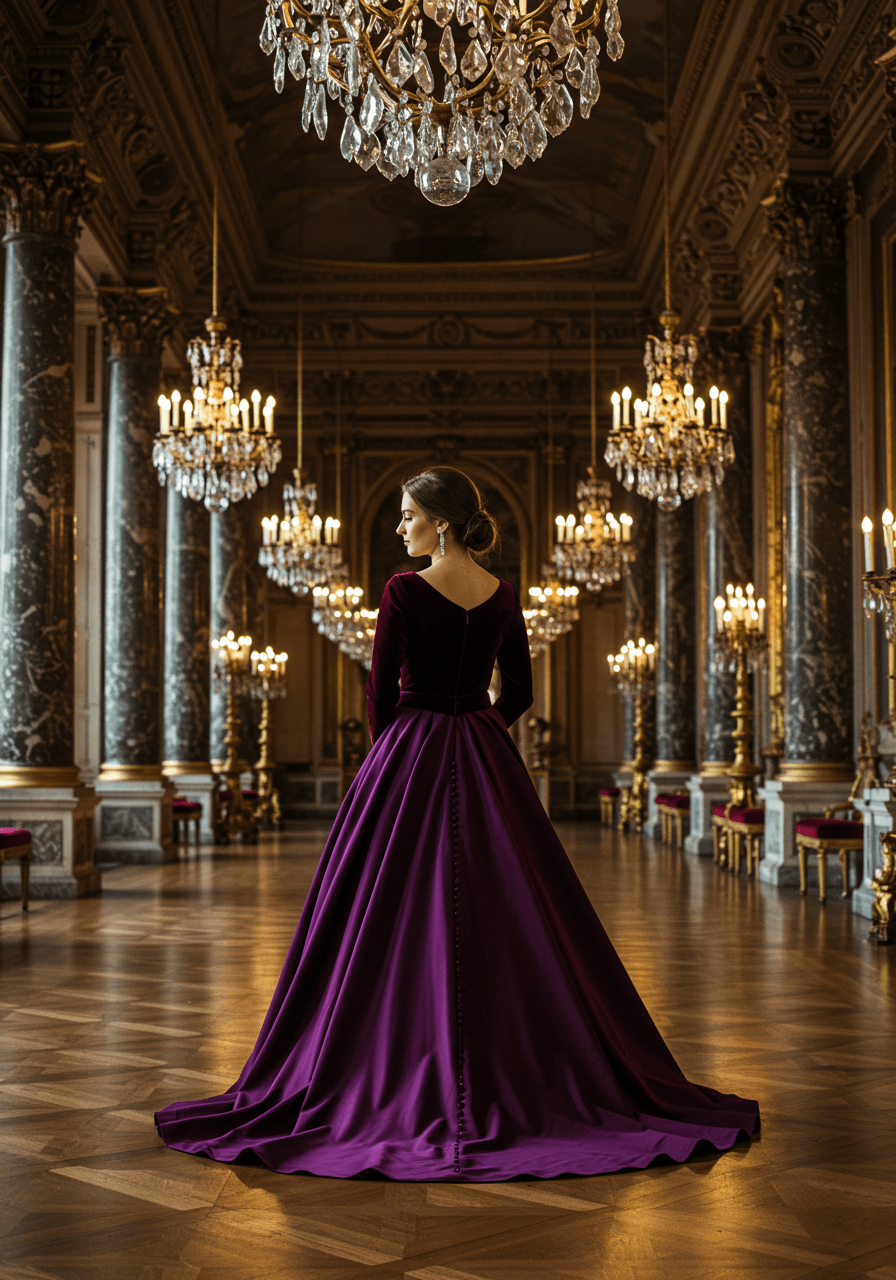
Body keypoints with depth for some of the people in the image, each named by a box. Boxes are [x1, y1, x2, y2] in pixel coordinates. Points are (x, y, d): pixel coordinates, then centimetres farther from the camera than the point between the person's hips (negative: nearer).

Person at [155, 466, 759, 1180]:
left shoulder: (405, 591, -12)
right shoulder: (503, 597, 4)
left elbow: (381, 691, -8)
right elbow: (520, 691, 10)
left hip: (410, 763, -5)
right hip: (487, 768, 5)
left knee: (405, 924, 2)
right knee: (502, 923, 9)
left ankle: (405, 1080, 5)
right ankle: (509, 1075, 14)